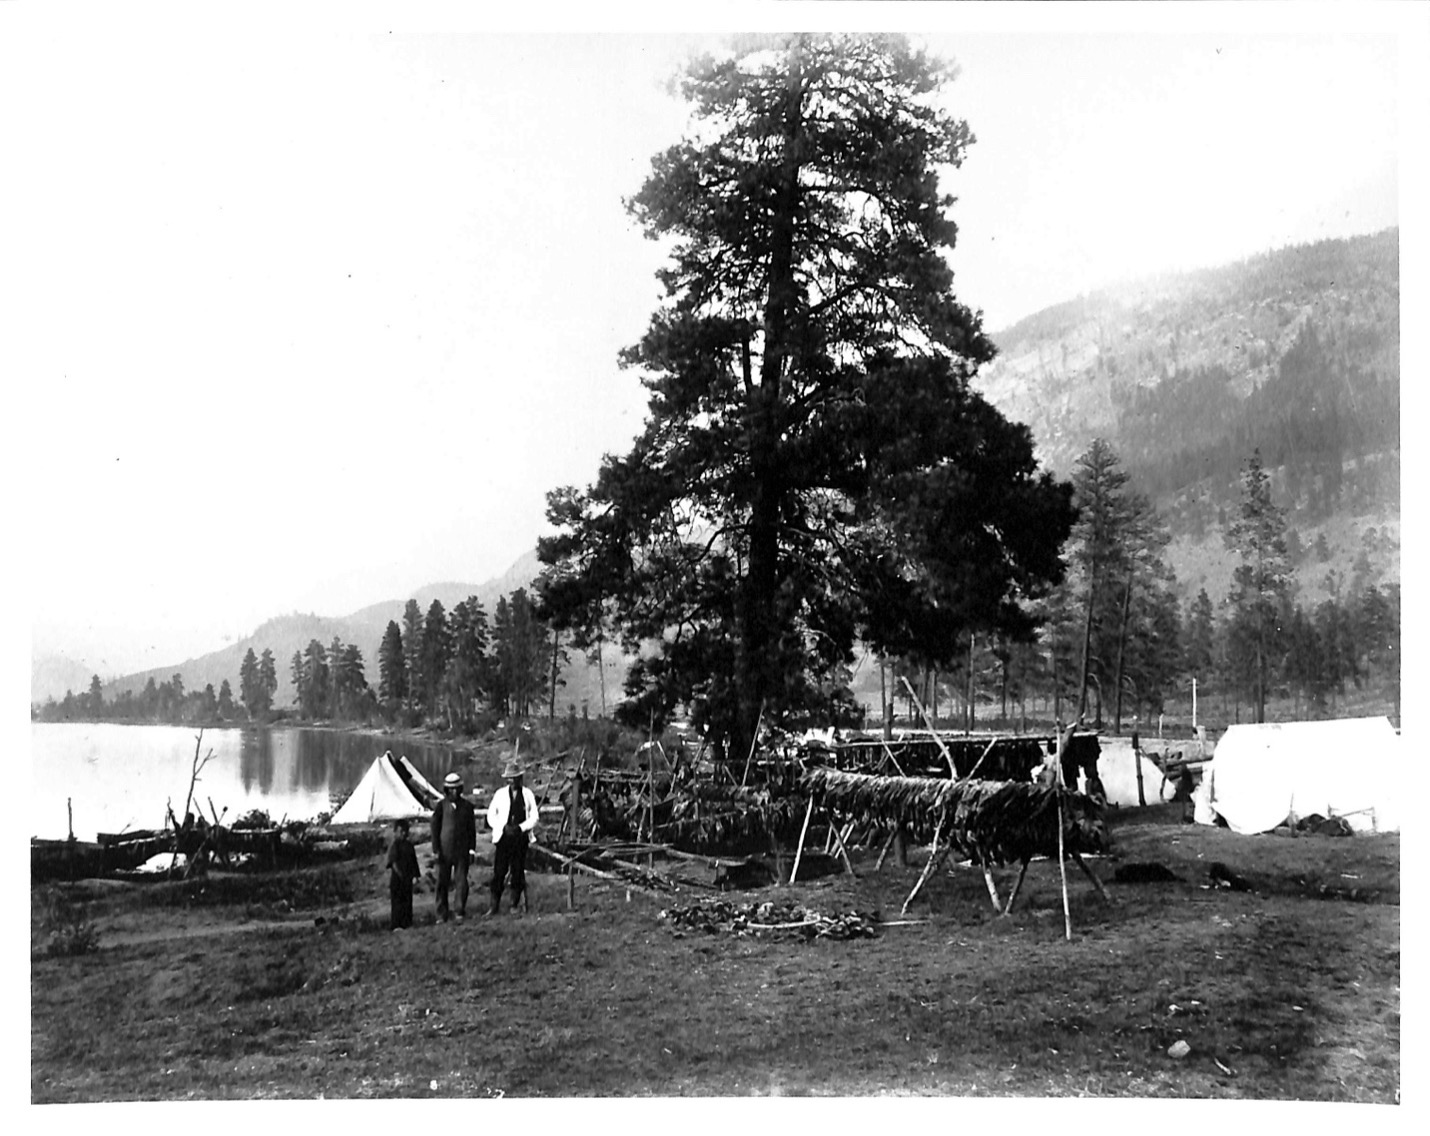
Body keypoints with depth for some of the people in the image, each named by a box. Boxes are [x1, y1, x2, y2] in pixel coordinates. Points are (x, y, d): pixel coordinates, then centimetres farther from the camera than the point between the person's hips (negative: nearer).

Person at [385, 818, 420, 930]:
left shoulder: (409, 845, 12)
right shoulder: (394, 845, -9)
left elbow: (413, 861, 16)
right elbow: (393, 862, -16)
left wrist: (416, 875, 11)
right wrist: (400, 874, -22)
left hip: (407, 878, 7)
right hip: (397, 878, -7)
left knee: (408, 900, 9)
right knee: (397, 901, -4)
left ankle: (407, 923, 16)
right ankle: (396, 925, -1)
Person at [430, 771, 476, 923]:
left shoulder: (467, 806, 3)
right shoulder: (441, 805, 0)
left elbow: (472, 829, 7)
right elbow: (435, 827, 1)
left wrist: (472, 850, 3)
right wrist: (435, 849, -3)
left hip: (462, 850, 1)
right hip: (445, 850, -1)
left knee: (461, 881, 0)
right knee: (442, 882, 3)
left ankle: (460, 912, 9)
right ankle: (442, 914, 12)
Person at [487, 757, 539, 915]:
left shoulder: (528, 795, 5)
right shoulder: (500, 794, 6)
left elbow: (533, 818, 5)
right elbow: (491, 816, 7)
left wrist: (520, 828, -10)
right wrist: (504, 827, -7)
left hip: (521, 838, 0)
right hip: (503, 837, 0)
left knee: (518, 872, 2)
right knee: (499, 871, -5)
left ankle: (514, 904, 11)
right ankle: (494, 905, 0)